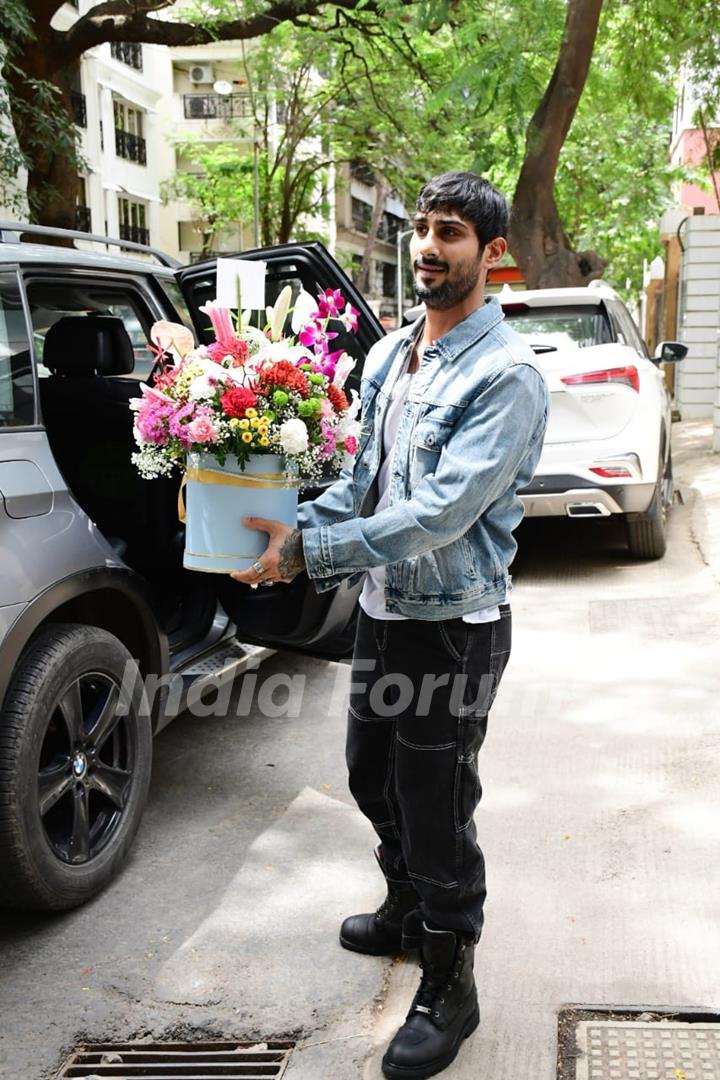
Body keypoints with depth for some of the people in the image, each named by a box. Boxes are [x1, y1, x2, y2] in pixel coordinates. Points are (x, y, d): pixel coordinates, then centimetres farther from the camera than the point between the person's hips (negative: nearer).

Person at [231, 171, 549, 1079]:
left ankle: (449, 989, 24)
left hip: (454, 625, -8)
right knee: (373, 777, 23)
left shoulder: (505, 375, -18)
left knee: (436, 810, 3)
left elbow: (442, 512, -27)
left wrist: (310, 551, -25)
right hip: (383, 609, 8)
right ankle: (408, 913, 48)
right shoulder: (388, 355, 8)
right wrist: (295, 526, -4)